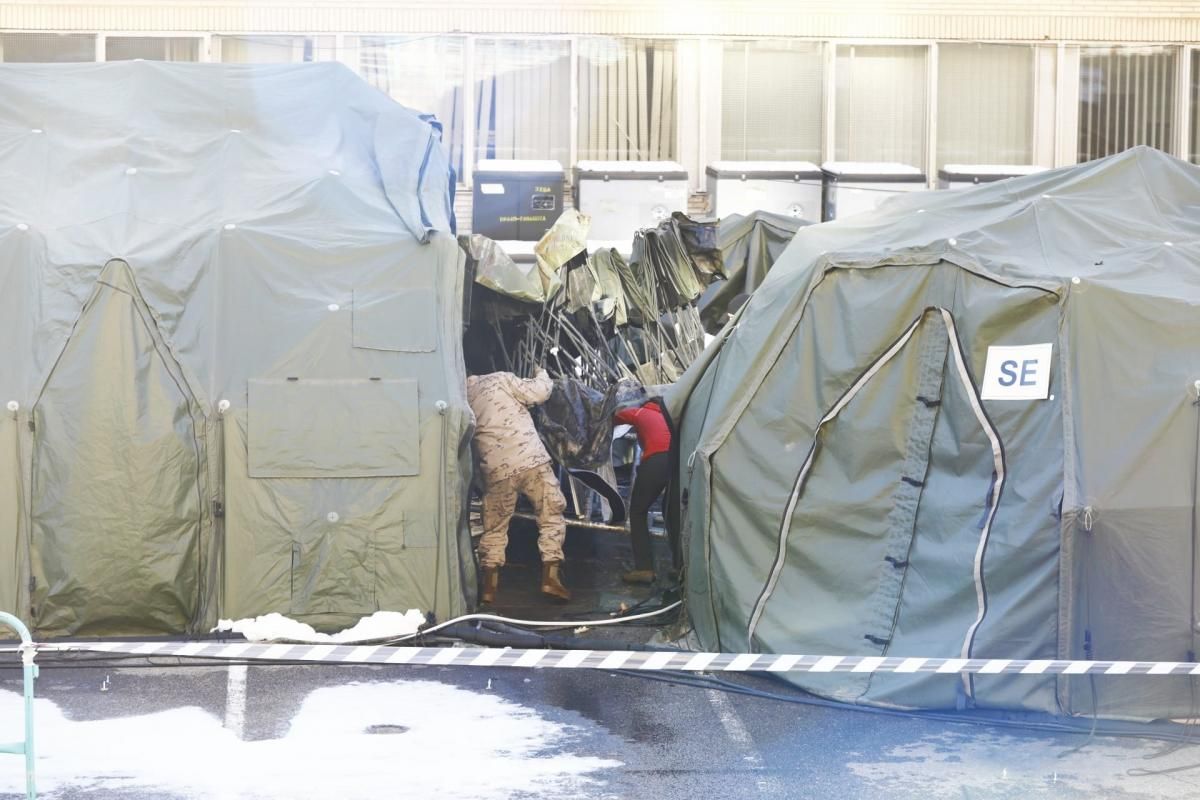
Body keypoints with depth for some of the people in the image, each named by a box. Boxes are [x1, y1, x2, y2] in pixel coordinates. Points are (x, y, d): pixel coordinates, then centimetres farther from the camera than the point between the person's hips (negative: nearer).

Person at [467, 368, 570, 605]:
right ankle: (550, 577, -1)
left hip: (496, 470, 3)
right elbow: (538, 394, -2)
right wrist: (542, 376, 16)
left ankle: (489, 587, 12)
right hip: (531, 460, -3)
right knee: (551, 516, 8)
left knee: (494, 528, 15)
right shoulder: (500, 379, 3)